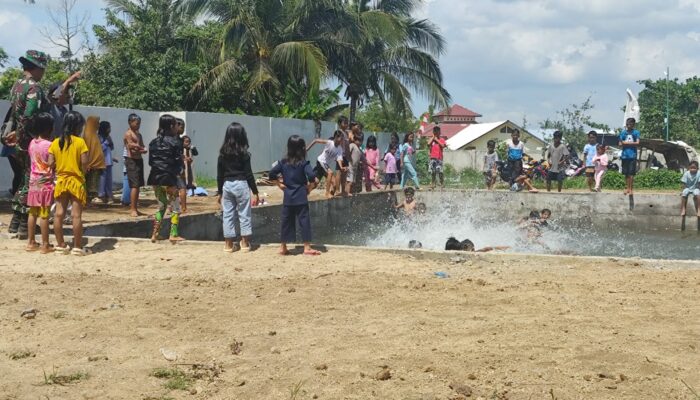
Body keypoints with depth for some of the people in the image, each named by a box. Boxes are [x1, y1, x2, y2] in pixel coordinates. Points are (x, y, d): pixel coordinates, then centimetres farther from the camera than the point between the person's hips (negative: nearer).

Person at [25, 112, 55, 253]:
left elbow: (33, 160, 11)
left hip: (33, 182, 7)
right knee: (44, 215, -4)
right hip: (45, 183, -7)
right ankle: (45, 245, 0)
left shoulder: (32, 143, 6)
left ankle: (31, 243, 16)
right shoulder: (49, 145, -13)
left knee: (33, 213, 11)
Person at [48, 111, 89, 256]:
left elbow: (51, 163, -1)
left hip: (61, 180, 4)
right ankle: (77, 247, 0)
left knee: (59, 214, 8)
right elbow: (84, 162, -14)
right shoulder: (80, 142, -9)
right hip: (76, 181, -4)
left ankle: (60, 245, 14)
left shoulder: (56, 142, 3)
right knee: (76, 215, -2)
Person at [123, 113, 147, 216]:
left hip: (139, 160, 8)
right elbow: (131, 146, -18)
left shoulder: (139, 134, 18)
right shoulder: (128, 133, -6)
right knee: (134, 185, -12)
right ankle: (133, 210, -12)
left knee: (138, 185, 11)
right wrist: (141, 148, -5)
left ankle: (135, 208, 17)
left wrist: (139, 149, -9)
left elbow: (143, 149, 12)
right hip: (131, 160, -8)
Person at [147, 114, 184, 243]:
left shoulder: (153, 142, 8)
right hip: (169, 179, -6)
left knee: (161, 206, 17)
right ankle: (174, 235, 4)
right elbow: (178, 161, -8)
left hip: (155, 178, 6)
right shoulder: (174, 142, -9)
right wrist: (177, 171, 11)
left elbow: (150, 161, 9)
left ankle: (155, 234, 13)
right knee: (175, 207, 6)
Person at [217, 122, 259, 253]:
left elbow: (219, 175, 7)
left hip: (227, 185, 4)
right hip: (241, 185, -4)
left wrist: (220, 192, 16)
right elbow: (248, 174, -8)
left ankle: (228, 244, 13)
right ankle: (245, 243, 10)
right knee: (244, 214, 6)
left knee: (228, 214, 8)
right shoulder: (243, 153, -8)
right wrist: (255, 192, -2)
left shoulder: (223, 153, 3)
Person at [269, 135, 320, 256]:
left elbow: (272, 173, 4)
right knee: (304, 221, 1)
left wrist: (280, 184, 9)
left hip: (287, 197, 4)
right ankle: (307, 247, 2)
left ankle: (283, 247, 16)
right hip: (300, 197, -4)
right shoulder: (303, 163, -9)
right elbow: (312, 176, -21)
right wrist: (310, 187, -6)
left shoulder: (283, 162, 4)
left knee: (286, 221, 11)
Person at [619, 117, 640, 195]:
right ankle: (627, 188, 15)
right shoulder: (623, 132, 10)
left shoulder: (636, 132, 2)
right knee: (626, 173, 7)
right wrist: (631, 144, -8)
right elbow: (620, 144, 5)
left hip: (632, 155, -3)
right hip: (624, 155, 3)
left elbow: (637, 143, -7)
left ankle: (631, 189, -2)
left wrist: (626, 143, -5)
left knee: (631, 173, -6)